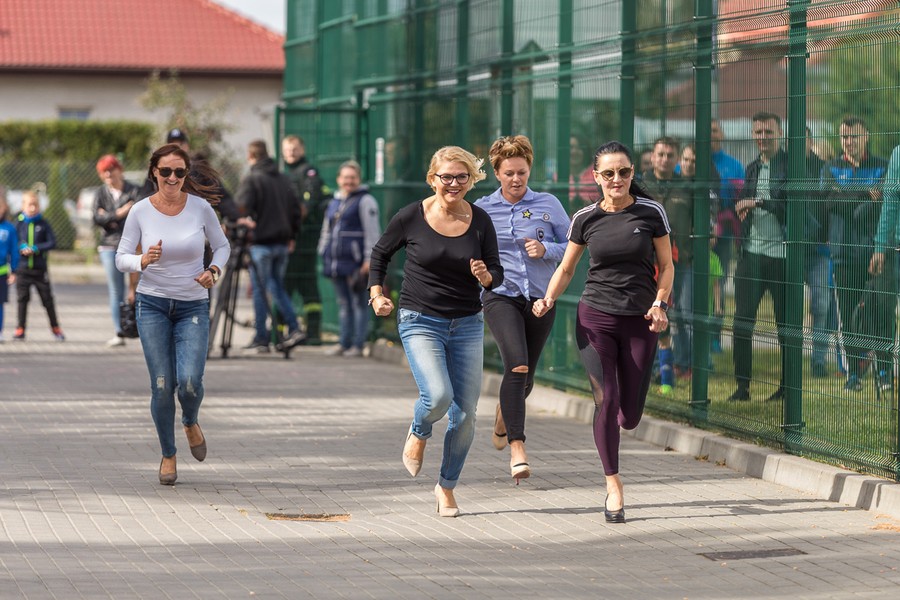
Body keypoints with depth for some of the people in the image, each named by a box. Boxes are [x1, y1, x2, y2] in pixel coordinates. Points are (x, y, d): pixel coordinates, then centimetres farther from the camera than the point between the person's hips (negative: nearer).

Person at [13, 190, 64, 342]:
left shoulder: (44, 224, -1)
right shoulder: (19, 223, 1)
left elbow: (52, 243, -5)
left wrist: (36, 248, -16)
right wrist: (21, 247, -17)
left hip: (40, 269, 0)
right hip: (22, 268, 0)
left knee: (47, 298, 5)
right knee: (22, 299, 3)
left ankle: (55, 328, 17)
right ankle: (20, 330, 10)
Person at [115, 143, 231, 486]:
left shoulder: (200, 207, -5)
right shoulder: (140, 212, -6)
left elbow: (221, 246, 9)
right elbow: (121, 258, 0)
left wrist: (214, 271, -11)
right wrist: (142, 261, -22)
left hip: (193, 306, 0)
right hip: (152, 304, 0)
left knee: (190, 381, -16)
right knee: (162, 384, -5)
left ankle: (191, 423, 20)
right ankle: (168, 455, 16)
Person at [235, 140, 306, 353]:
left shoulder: (252, 180, -8)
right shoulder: (284, 180, 10)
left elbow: (243, 207, -19)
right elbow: (296, 209, 13)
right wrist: (291, 235, 20)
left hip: (261, 242, -6)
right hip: (282, 242, 6)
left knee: (260, 290, 1)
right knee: (278, 286, 16)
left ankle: (261, 339, 1)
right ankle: (294, 328, 2)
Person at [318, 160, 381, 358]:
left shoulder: (365, 201, -4)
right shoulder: (334, 202, 19)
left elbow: (372, 232, -9)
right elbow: (326, 231, 27)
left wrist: (369, 259, -14)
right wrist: (324, 255, 23)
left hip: (355, 262, -8)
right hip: (337, 263, 8)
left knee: (359, 303, -3)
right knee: (343, 304, 11)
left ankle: (358, 345, -2)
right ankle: (344, 343, 15)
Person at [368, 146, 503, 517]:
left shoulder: (480, 221, -2)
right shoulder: (411, 217, -7)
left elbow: (497, 273, 4)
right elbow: (380, 253, 11)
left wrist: (486, 276, -18)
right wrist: (376, 292, 0)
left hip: (467, 325, 3)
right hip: (420, 322, -3)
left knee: (465, 412, 2)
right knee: (438, 396, -25)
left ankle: (447, 487, 22)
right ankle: (418, 433, 12)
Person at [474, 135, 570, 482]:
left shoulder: (549, 205, 4)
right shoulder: (482, 209, 4)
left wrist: (546, 249, -12)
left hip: (540, 298, 2)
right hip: (500, 297, -2)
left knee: (526, 376, 12)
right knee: (517, 365, -23)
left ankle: (505, 412, 48)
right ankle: (517, 448, -24)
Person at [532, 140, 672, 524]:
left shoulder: (651, 213, -1)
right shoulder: (586, 219, 2)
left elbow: (666, 266, 5)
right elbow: (566, 269, 11)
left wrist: (659, 303, -11)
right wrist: (549, 298, -8)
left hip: (639, 322, 0)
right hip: (596, 318, 0)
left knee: (630, 416, 2)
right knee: (606, 399, -15)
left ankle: (612, 426, 41)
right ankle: (613, 486, -2)